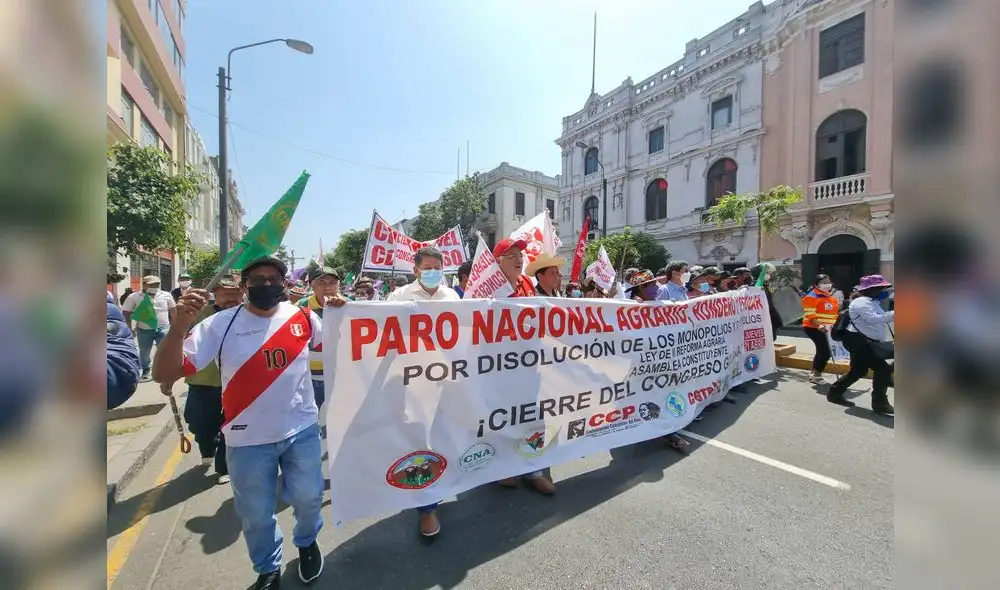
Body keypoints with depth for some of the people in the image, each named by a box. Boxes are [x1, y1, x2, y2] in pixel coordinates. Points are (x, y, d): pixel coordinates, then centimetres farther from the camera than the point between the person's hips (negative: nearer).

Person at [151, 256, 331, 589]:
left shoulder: (303, 317, -6)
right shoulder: (220, 324, -11)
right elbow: (164, 374, -14)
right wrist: (179, 325, -30)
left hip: (302, 430, 1)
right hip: (248, 439, -1)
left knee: (308, 498, 20)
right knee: (256, 515, 19)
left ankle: (307, 541, 53)